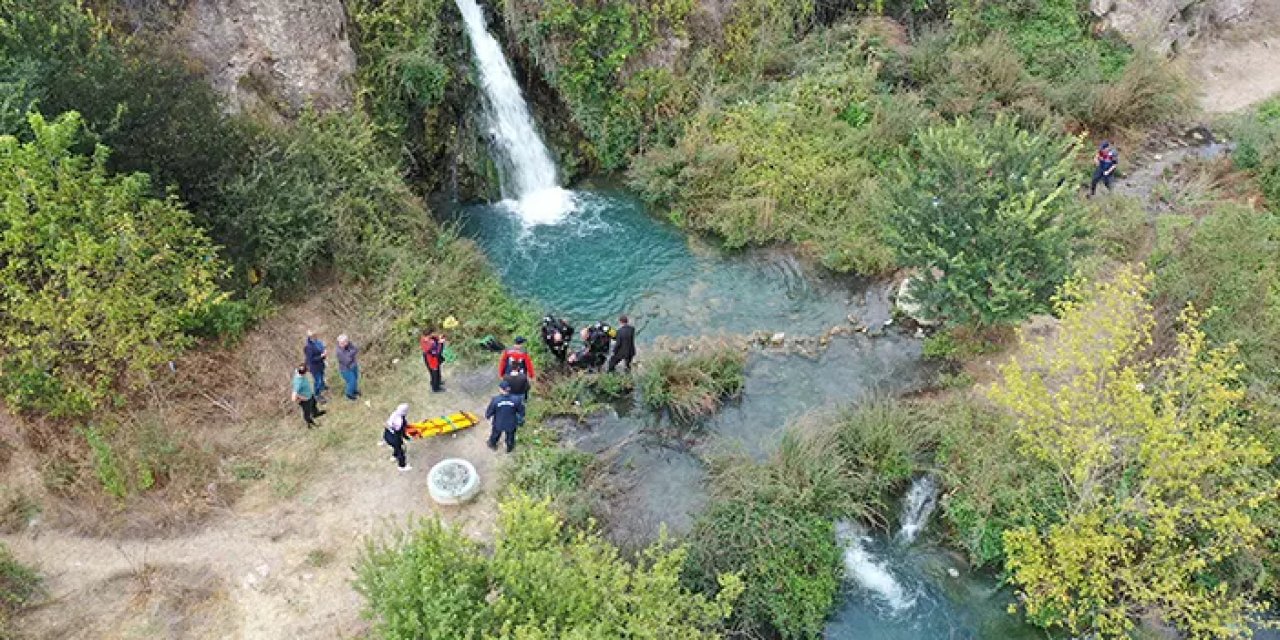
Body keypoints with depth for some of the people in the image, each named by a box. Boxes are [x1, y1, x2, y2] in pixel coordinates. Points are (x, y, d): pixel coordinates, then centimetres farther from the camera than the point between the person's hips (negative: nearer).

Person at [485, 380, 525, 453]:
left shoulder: (495, 400, -29)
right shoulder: (516, 399, -26)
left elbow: (489, 411, -14)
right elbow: (521, 411, -10)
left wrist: (487, 416, 10)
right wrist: (520, 419, 12)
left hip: (498, 423, 0)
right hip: (511, 424, 0)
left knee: (496, 434, 32)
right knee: (510, 436, 31)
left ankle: (493, 445, 61)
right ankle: (509, 448, 57)